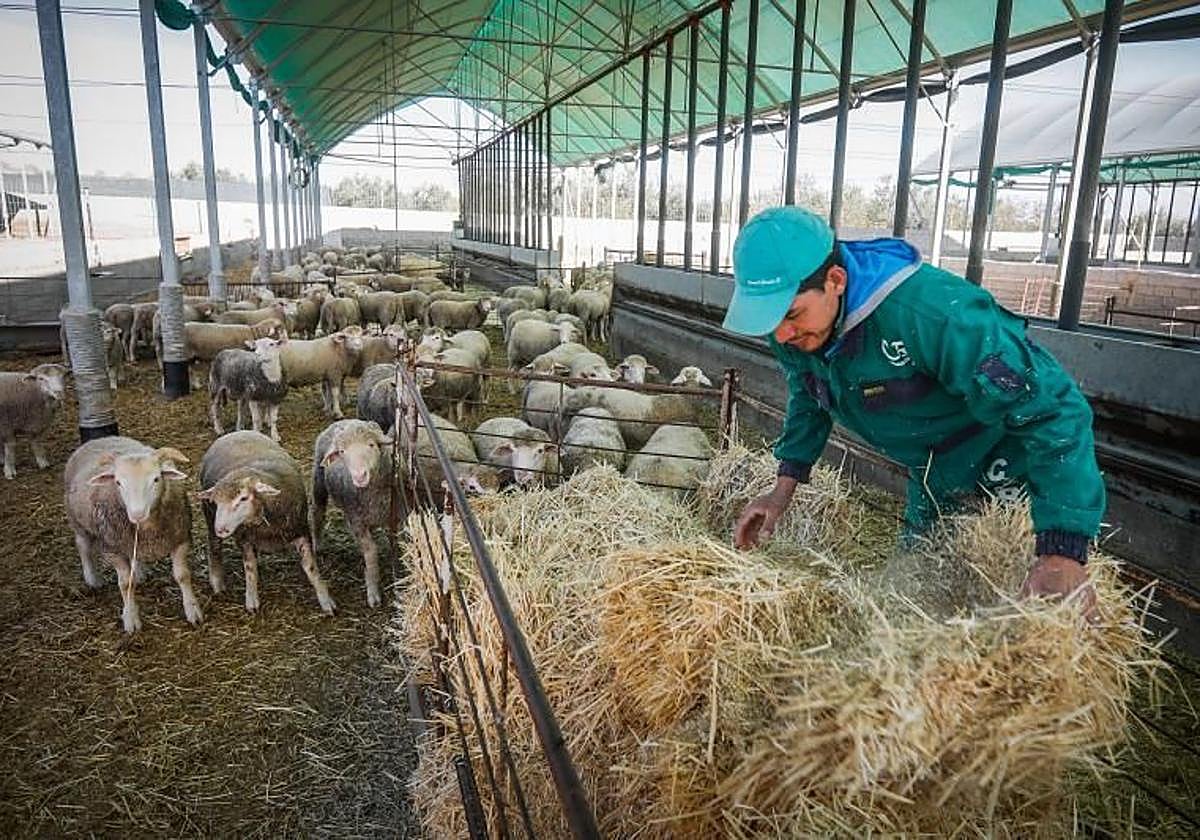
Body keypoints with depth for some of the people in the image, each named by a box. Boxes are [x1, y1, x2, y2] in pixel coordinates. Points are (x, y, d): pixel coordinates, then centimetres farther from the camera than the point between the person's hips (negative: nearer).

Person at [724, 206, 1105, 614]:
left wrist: (1062, 553, -45)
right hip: (931, 475, 7)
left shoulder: (929, 312, -42)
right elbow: (808, 397, 5)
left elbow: (1054, 410, -39)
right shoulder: (792, 327, -18)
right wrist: (784, 487, -5)